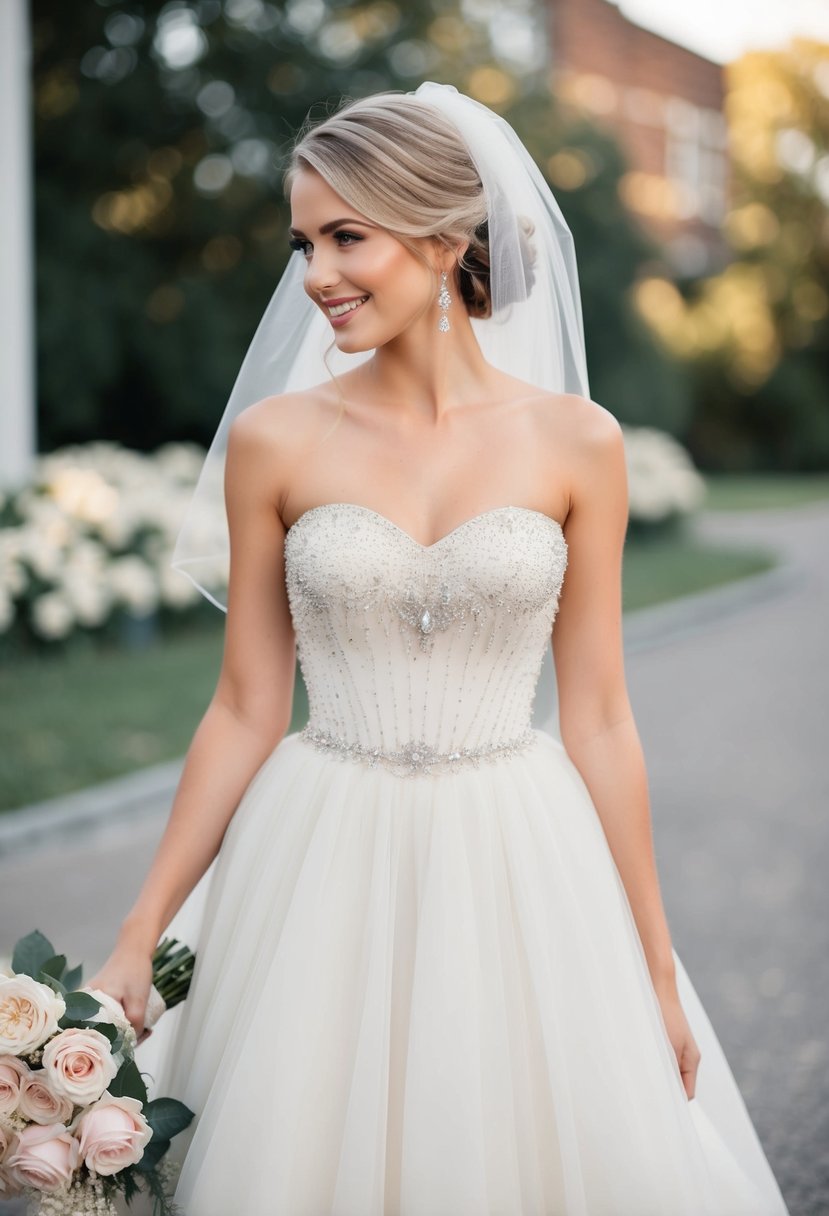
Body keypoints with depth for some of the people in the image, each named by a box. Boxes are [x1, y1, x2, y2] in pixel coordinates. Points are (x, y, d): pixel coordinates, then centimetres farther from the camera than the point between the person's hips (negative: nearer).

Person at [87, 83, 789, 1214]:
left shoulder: (575, 442, -3)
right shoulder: (273, 440, -3)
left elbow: (597, 716, 1)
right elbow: (245, 709, 2)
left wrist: (656, 967, 3)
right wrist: (138, 937, 0)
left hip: (518, 868, 0)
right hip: (323, 870, 0)